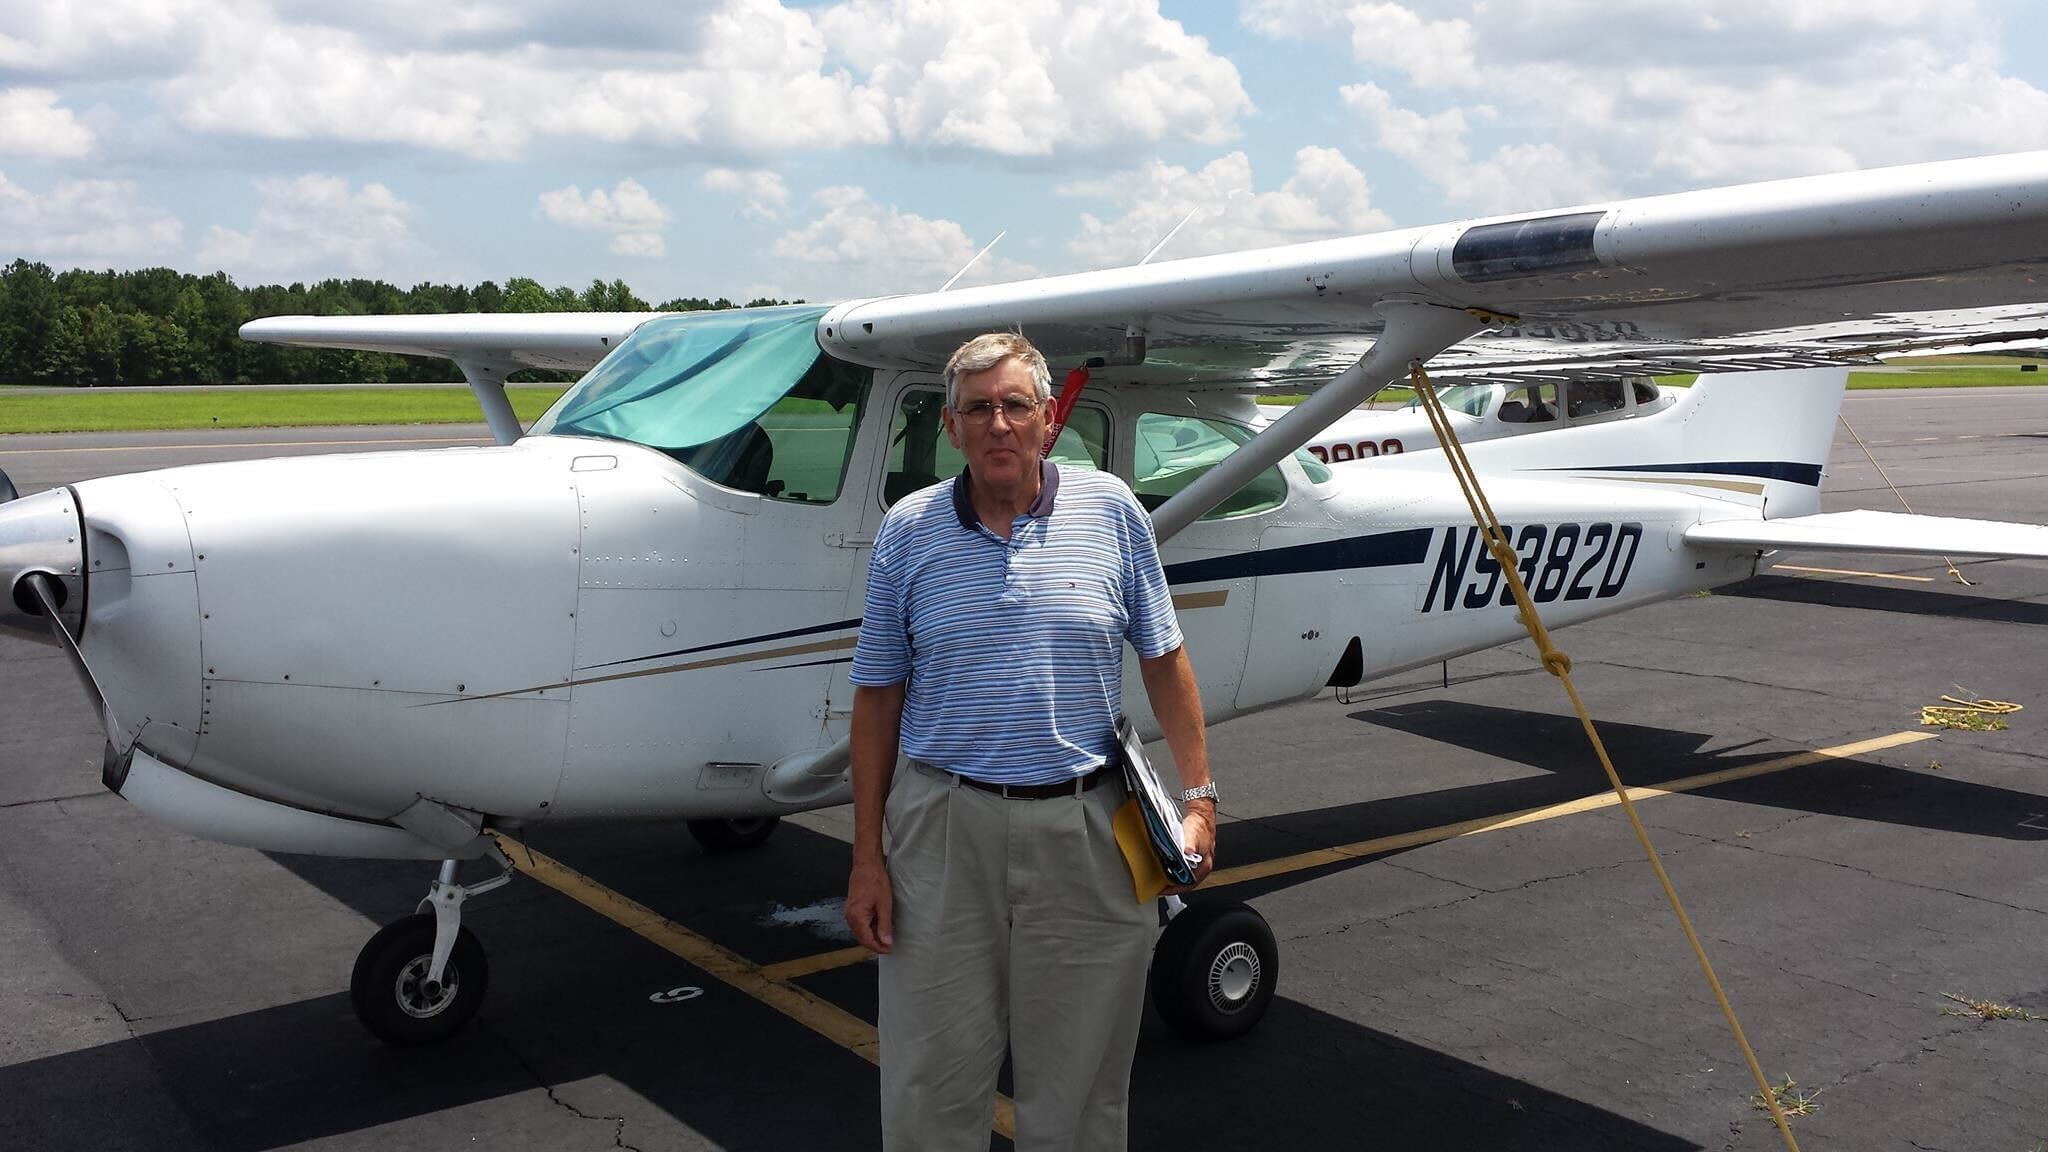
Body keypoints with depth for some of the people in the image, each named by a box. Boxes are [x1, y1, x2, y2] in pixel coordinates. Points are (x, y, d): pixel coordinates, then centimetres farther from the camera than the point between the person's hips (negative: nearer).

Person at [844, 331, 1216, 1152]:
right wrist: (868, 860, 0)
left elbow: (1164, 662, 7)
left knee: (1079, 1084, 12)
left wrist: (1199, 798, 0)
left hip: (1085, 832, 0)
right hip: (944, 830, 0)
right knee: (933, 1084, 8)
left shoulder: (1111, 511, 1)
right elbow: (877, 700, 3)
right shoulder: (909, 530, 1)